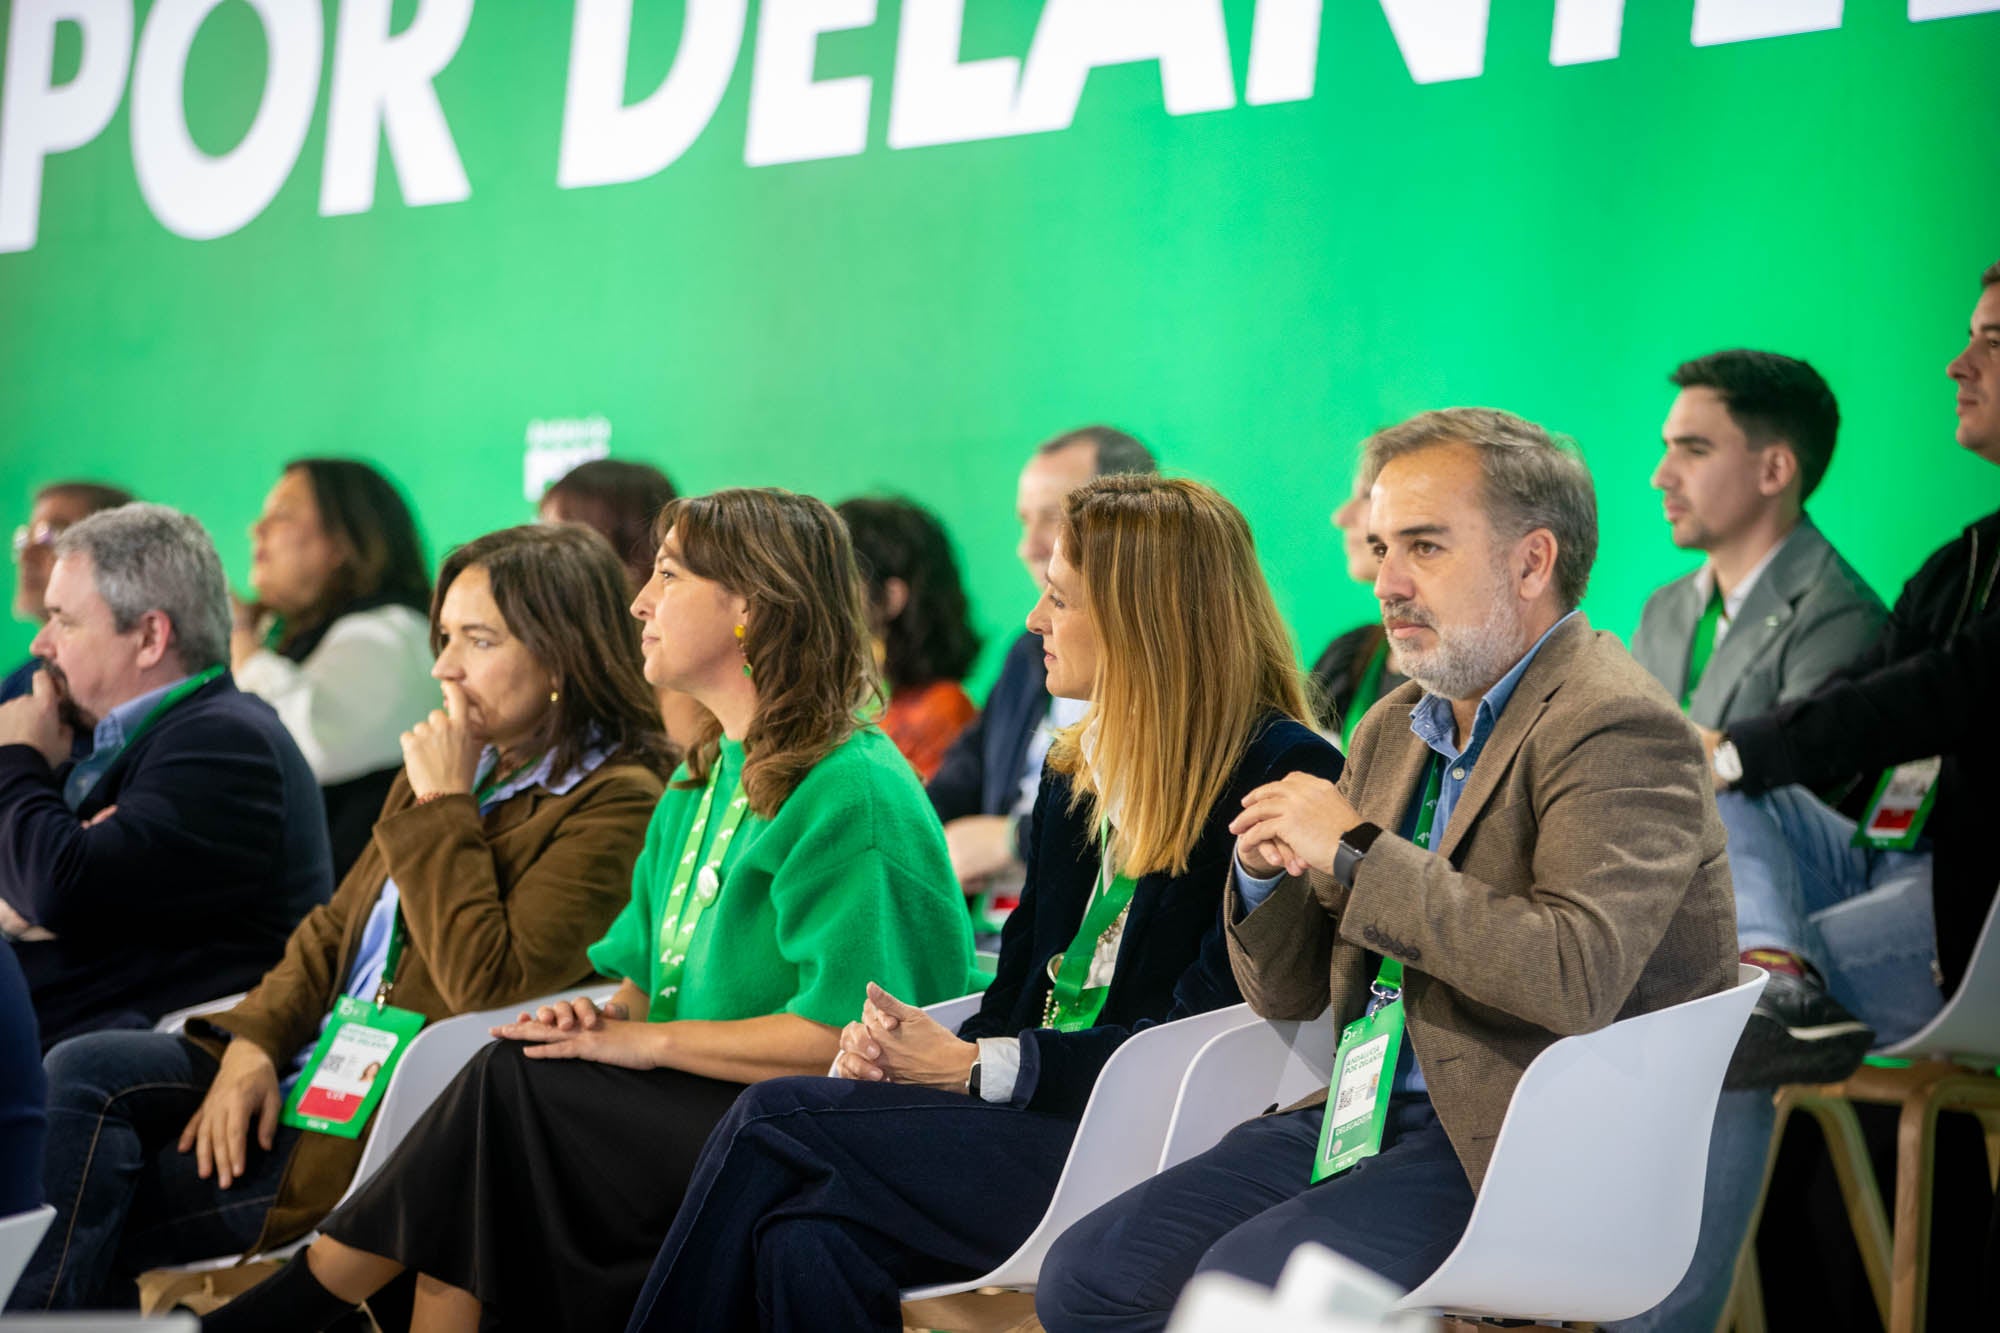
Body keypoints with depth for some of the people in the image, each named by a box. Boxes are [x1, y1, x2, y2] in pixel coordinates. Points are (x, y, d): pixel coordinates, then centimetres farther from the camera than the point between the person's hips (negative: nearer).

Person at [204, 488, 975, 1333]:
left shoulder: (852, 794, -13)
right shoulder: (699, 788, 17)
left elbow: (843, 1034, -20)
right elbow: (647, 977, 20)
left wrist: (645, 1041, -17)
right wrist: (602, 1018, -4)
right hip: (689, 1110, 8)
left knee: (513, 1085, -23)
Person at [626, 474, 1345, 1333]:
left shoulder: (1286, 774, -8)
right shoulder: (1074, 772, 19)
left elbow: (1197, 1042, -14)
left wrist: (973, 1067, -14)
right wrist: (897, 1051, -4)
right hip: (1039, 1124, 7)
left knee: (772, 1121, -18)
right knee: (804, 1238, -22)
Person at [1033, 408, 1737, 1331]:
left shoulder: (1618, 731, -12)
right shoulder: (1395, 730, 15)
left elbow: (1578, 979, -28)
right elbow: (1288, 994, 18)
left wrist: (1358, 854, -21)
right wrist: (1268, 873, -5)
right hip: (1372, 1115, 8)